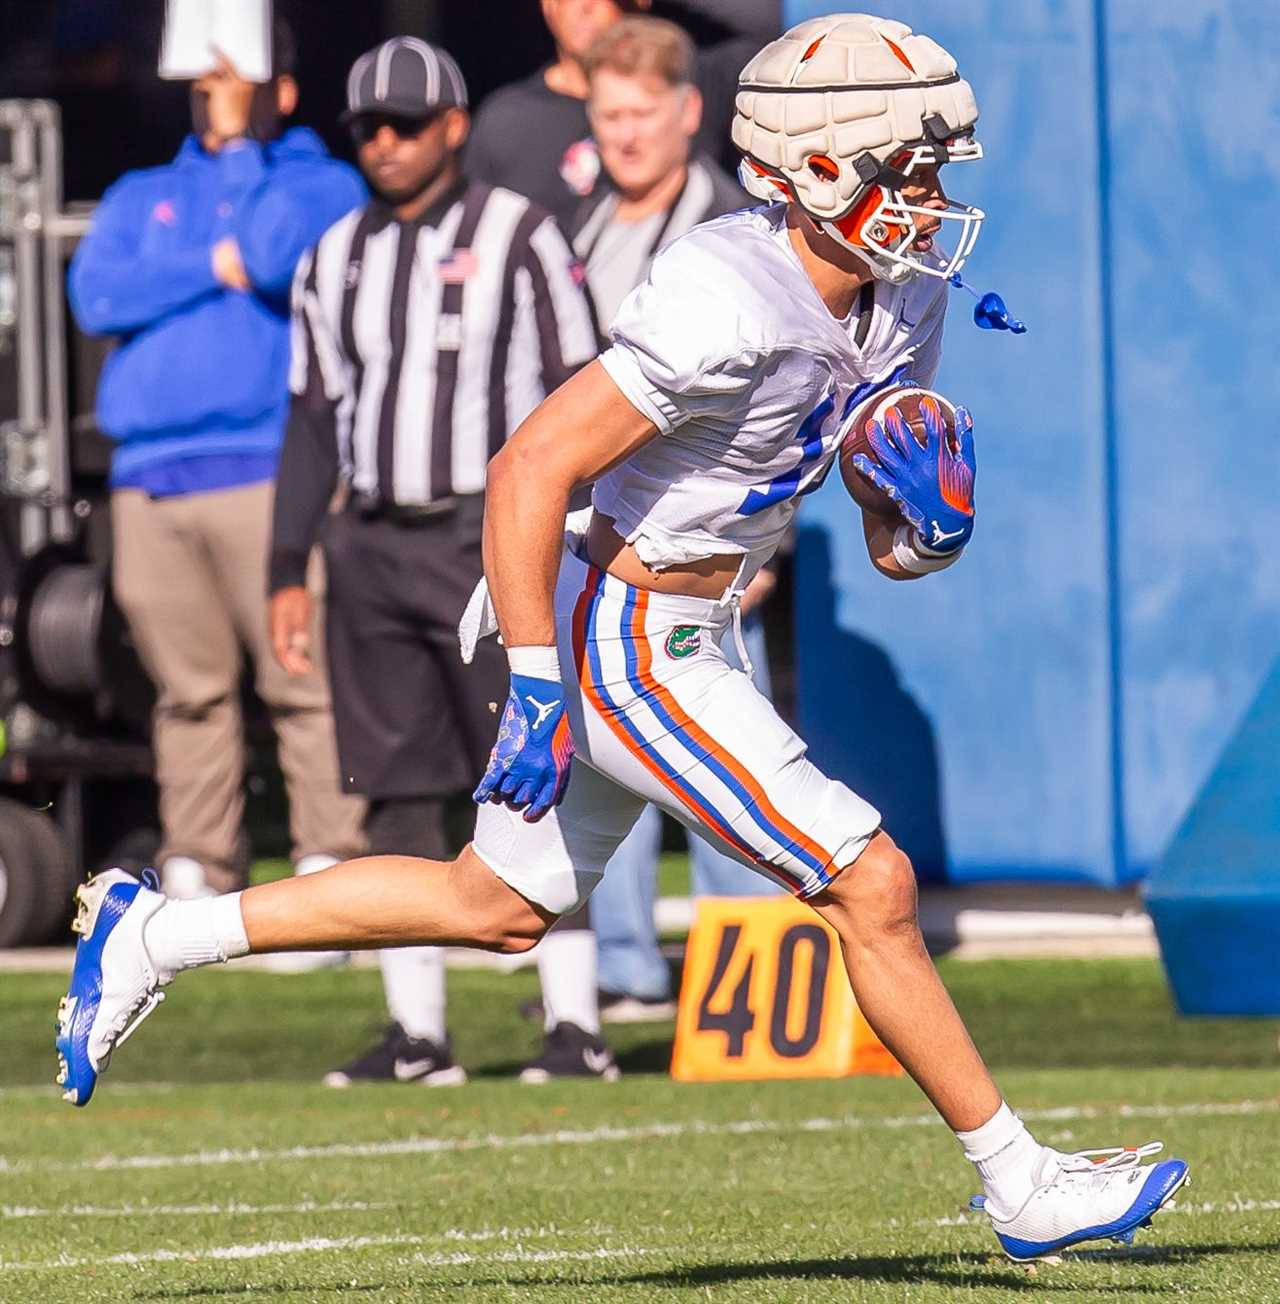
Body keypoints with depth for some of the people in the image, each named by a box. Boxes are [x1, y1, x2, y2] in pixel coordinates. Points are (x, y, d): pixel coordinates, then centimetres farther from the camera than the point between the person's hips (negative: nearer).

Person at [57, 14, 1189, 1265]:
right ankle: (1018, 1183, 5)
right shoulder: (733, 304, -26)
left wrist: (929, 514, -13)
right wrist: (535, 688, -24)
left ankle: (153, 934, 29)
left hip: (670, 630, 10)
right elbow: (527, 471, -25)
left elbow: (896, 551, 11)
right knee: (872, 886, -6)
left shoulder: (900, 300, 2)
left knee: (498, 906, 21)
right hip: (622, 644, -10)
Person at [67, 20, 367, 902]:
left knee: (306, 683, -12)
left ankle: (330, 871, -12)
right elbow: (97, 296, 6)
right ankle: (197, 878, 8)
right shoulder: (142, 198, 24)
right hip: (150, 481, 4)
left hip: (269, 471, -4)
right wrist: (215, 266, -1)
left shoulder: (323, 184, 11)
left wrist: (239, 148, 2)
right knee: (190, 691, 3)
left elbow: (282, 254, -10)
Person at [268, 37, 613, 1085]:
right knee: (396, 794, 4)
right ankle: (416, 1035, 8)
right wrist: (289, 574, 11)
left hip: (488, 538, -5)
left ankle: (576, 1027, -7)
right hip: (372, 546, 5)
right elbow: (314, 420, 16)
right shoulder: (336, 260, 13)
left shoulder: (518, 237, -1)